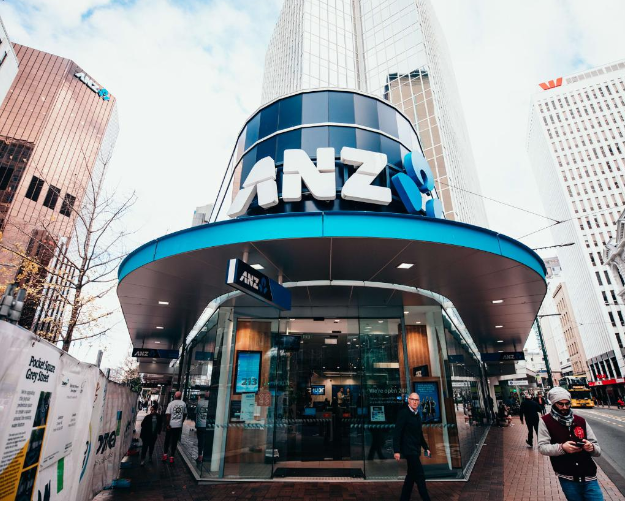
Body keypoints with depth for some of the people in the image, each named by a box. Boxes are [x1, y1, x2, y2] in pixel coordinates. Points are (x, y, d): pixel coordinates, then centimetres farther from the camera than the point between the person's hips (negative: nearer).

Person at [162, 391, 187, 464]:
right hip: (178, 425, 1)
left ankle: (165, 455, 20)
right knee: (174, 442, 9)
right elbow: (185, 414, 8)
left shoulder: (171, 403, -10)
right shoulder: (183, 404, -2)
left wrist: (167, 425, -8)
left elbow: (168, 415, -14)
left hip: (170, 425, -1)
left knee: (167, 440, 18)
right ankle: (171, 457, 12)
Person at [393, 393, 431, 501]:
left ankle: (404, 500, 24)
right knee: (420, 475, -5)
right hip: (408, 449, -8)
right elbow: (397, 433, -17)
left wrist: (426, 447, 19)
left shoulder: (417, 415, 11)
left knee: (411, 475, 13)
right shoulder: (403, 413, -14)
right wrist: (396, 451, -21)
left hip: (415, 450, 8)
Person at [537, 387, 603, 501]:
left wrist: (591, 447, -18)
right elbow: (542, 447, -9)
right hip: (567, 479, -2)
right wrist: (562, 447, -25)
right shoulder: (545, 421, -6)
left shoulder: (581, 421, 3)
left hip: (589, 476, 2)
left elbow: (598, 450, 5)